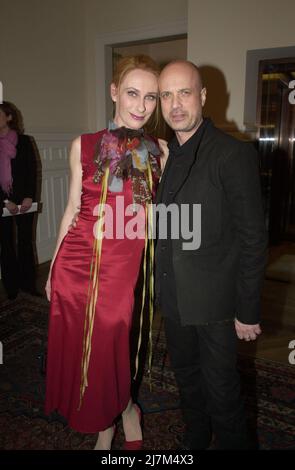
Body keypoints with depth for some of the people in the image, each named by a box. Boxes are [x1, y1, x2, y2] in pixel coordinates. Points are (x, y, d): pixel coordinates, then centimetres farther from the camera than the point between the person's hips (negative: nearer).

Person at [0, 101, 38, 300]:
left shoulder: (24, 141, 4)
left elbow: (32, 170, 0)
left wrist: (29, 197, -11)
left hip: (24, 201, 0)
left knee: (26, 242, 4)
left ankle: (29, 284, 14)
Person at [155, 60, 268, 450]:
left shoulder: (234, 154, -15)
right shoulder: (163, 154, 5)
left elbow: (253, 239, -15)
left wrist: (248, 311, -12)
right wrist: (160, 283, 8)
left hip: (213, 301, -6)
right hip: (173, 297, 7)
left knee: (221, 389, 10)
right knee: (187, 378, 24)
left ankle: (232, 444, 39)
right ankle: (195, 438, 50)